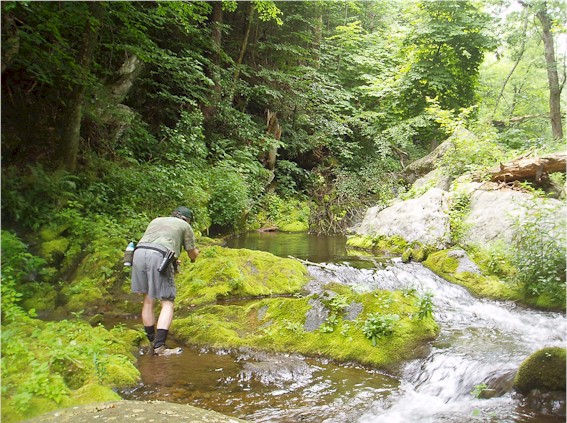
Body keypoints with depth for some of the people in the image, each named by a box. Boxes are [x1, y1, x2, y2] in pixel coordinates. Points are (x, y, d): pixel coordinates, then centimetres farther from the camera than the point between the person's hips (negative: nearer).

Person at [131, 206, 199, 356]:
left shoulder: (156, 220, 34)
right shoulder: (185, 226, 20)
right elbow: (193, 255, 21)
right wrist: (196, 251, 47)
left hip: (139, 253, 5)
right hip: (159, 256, -5)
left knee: (148, 300, 16)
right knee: (167, 302, 1)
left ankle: (152, 343, 21)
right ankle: (160, 346, -9)